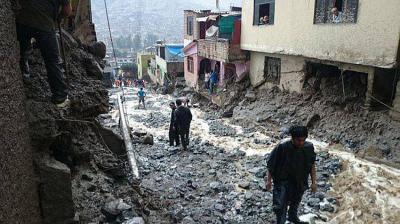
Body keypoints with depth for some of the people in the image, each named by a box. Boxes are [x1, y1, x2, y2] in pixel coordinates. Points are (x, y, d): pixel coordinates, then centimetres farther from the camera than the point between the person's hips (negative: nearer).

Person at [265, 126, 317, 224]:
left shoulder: (309, 148, -14)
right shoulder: (282, 148, -26)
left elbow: (312, 165, 0)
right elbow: (271, 164, -15)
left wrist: (313, 182, 2)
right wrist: (269, 180, -10)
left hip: (300, 183, 5)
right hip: (283, 182, -4)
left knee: (295, 202, 27)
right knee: (281, 207, -6)